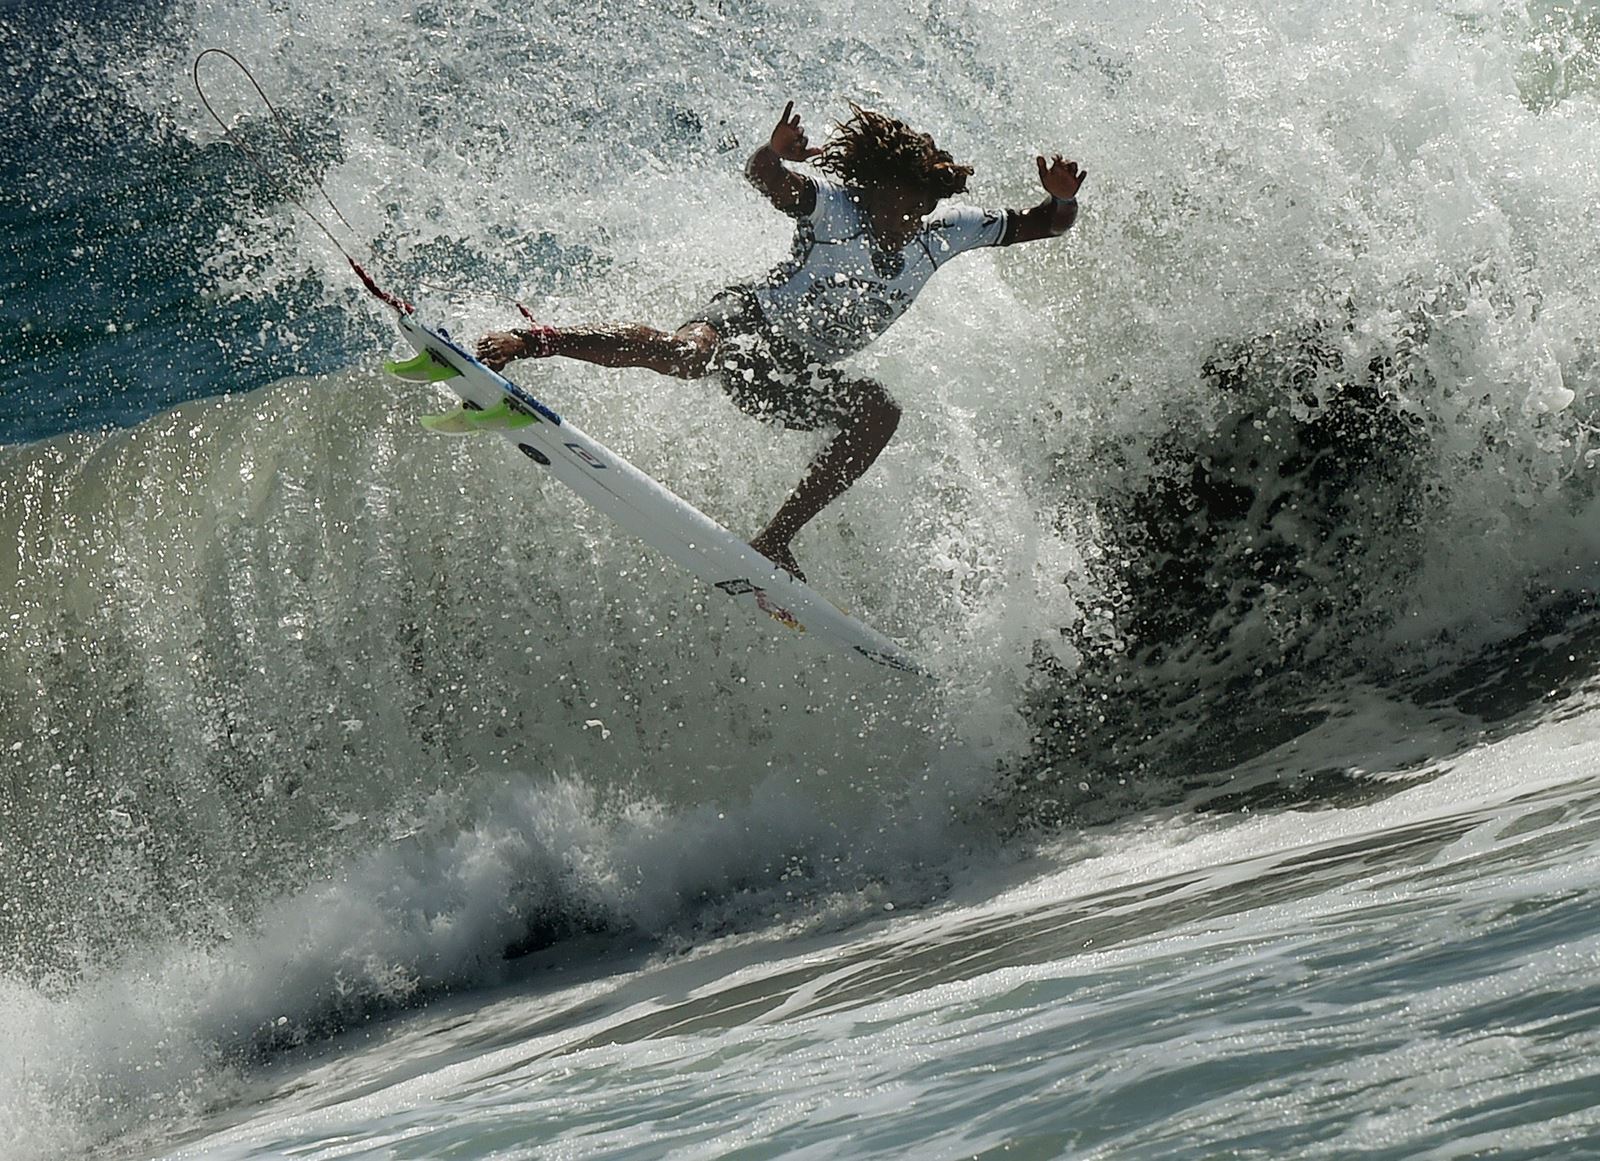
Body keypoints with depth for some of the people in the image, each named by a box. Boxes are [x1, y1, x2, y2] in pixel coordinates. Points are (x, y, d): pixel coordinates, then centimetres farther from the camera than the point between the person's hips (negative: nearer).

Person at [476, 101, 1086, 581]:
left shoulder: (947, 232, -3)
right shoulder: (834, 205, -18)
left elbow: (1041, 225, 4)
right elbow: (764, 176, -34)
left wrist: (1062, 200, -19)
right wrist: (774, 156, -58)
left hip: (796, 378, 6)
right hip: (748, 317, -6)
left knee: (879, 410, -21)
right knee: (683, 355, -39)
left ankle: (773, 541, -19)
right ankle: (523, 341, -29)